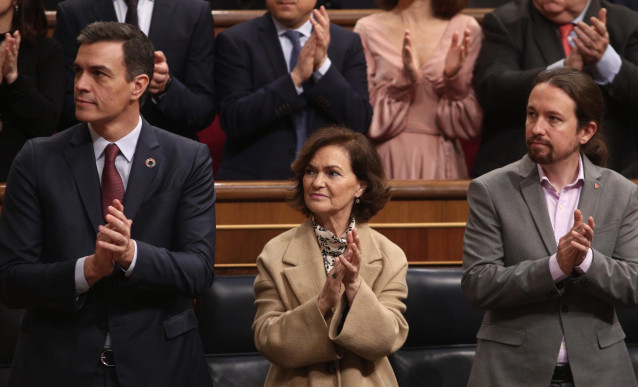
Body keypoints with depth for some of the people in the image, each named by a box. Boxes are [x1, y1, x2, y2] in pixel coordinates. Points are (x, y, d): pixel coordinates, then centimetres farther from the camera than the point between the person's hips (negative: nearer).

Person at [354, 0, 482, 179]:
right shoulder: (368, 29, 1)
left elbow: (471, 125, 1)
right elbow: (364, 122, -4)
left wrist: (454, 78, -15)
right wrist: (404, 80, -17)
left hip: (442, 164, 0)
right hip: (390, 163, 0)